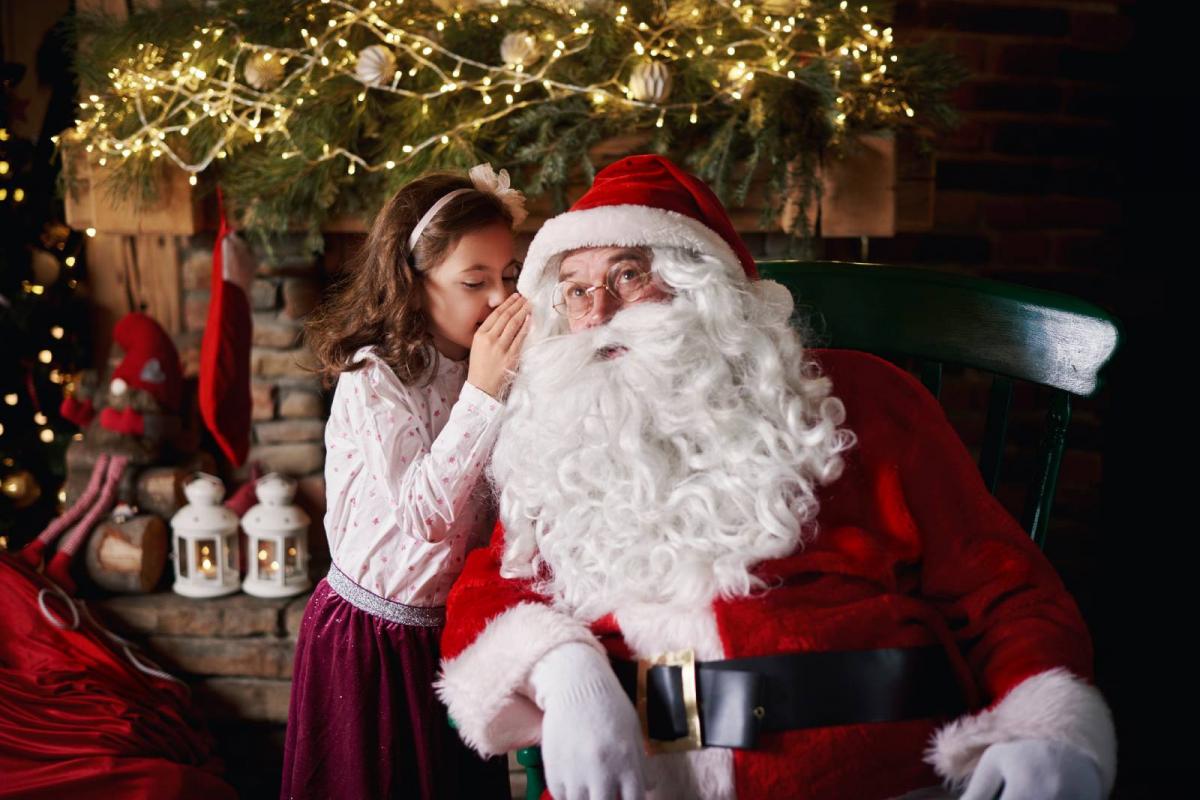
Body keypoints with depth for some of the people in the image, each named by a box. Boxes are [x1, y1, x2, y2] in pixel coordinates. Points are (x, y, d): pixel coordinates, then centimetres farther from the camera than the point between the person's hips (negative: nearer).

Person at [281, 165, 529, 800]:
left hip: (452, 626, 6)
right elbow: (424, 513, -29)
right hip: (372, 634, -5)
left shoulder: (481, 370, 2)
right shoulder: (372, 381, -18)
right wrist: (481, 393, -31)